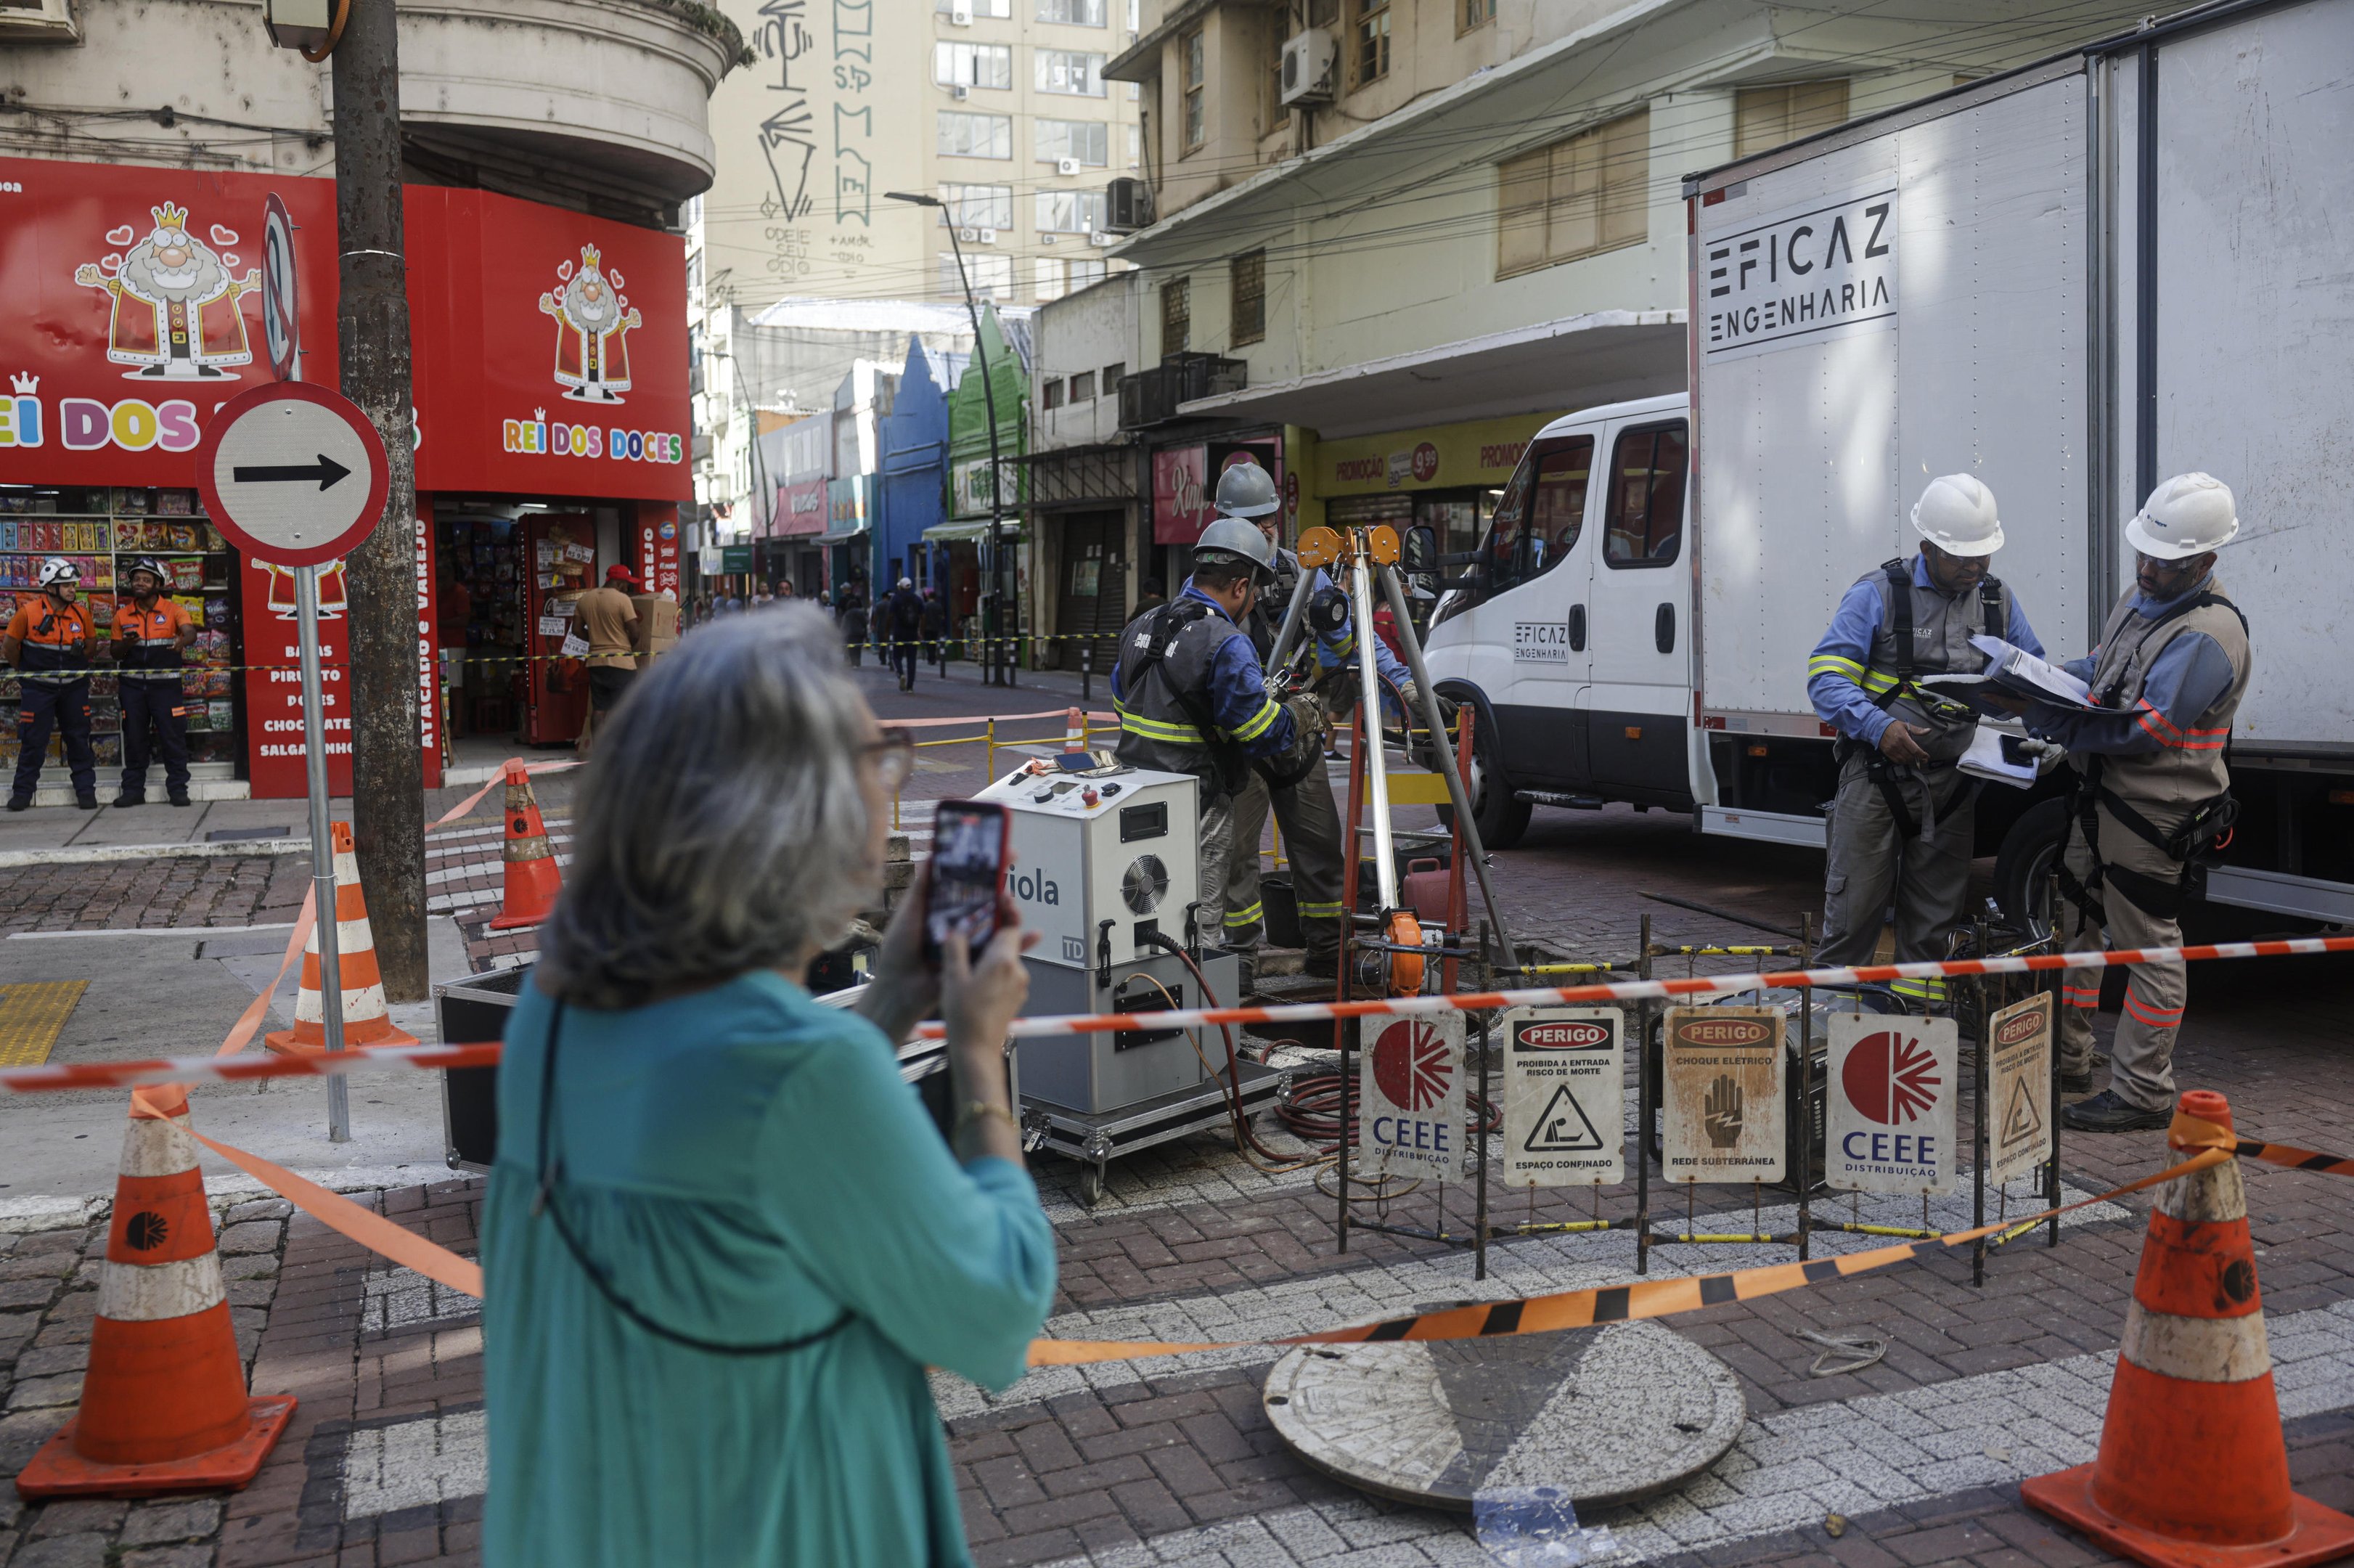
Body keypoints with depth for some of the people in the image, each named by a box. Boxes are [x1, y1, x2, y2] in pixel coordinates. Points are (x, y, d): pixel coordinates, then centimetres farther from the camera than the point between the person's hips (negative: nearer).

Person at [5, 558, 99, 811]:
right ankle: (23, 792, 13)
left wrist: (78, 664, 9)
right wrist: (26, 670, 10)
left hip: (74, 687, 3)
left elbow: (91, 640, 16)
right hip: (38, 687, -3)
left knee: (79, 738, 6)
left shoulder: (81, 612, -2)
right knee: (33, 740, 2)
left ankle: (86, 790, 13)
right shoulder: (28, 612, -12)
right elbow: (10, 646, 0)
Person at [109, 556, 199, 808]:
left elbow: (190, 632, -19)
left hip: (165, 683, -3)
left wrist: (183, 641, -42)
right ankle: (133, 790, 14)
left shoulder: (174, 610, -1)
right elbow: (116, 654, 13)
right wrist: (126, 644, -10)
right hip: (132, 685, 3)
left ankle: (178, 789, 5)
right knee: (134, 738, 7)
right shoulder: (123, 614, 10)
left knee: (173, 736, -2)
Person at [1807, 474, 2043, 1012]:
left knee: (1937, 909, 11)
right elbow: (1826, 676, -10)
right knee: (1856, 898, -3)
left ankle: (1918, 1003, 22)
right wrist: (1878, 726, -25)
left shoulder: (1998, 601, 11)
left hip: (1955, 782, 5)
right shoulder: (1878, 593, -5)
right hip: (1879, 773, -4)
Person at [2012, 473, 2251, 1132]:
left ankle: (2142, 1094, 10)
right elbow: (2099, 671, 21)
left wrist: (2044, 717, -23)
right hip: (2102, 799, 10)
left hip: (2155, 816, -10)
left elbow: (2142, 730, -25)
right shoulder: (2141, 600, 10)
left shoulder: (2209, 635, -21)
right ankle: (2066, 1059, 33)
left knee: (2150, 947, 0)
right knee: (2074, 924, 18)